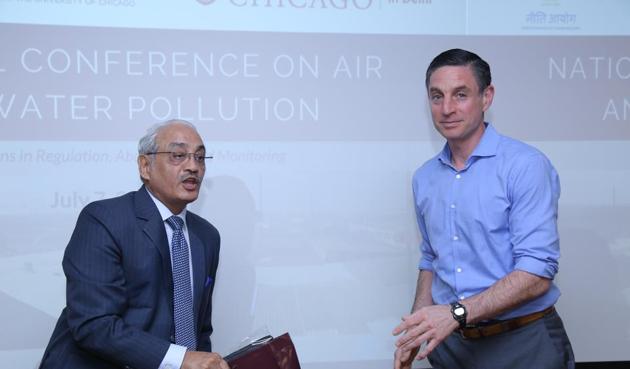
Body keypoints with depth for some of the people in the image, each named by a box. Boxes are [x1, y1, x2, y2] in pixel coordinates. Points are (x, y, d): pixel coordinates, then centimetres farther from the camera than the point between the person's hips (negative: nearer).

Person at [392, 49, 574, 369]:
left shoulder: (525, 166, -14)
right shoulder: (424, 178, 6)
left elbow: (536, 274, -19)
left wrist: (457, 313, -27)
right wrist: (415, 332, 5)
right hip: (452, 343, 5)